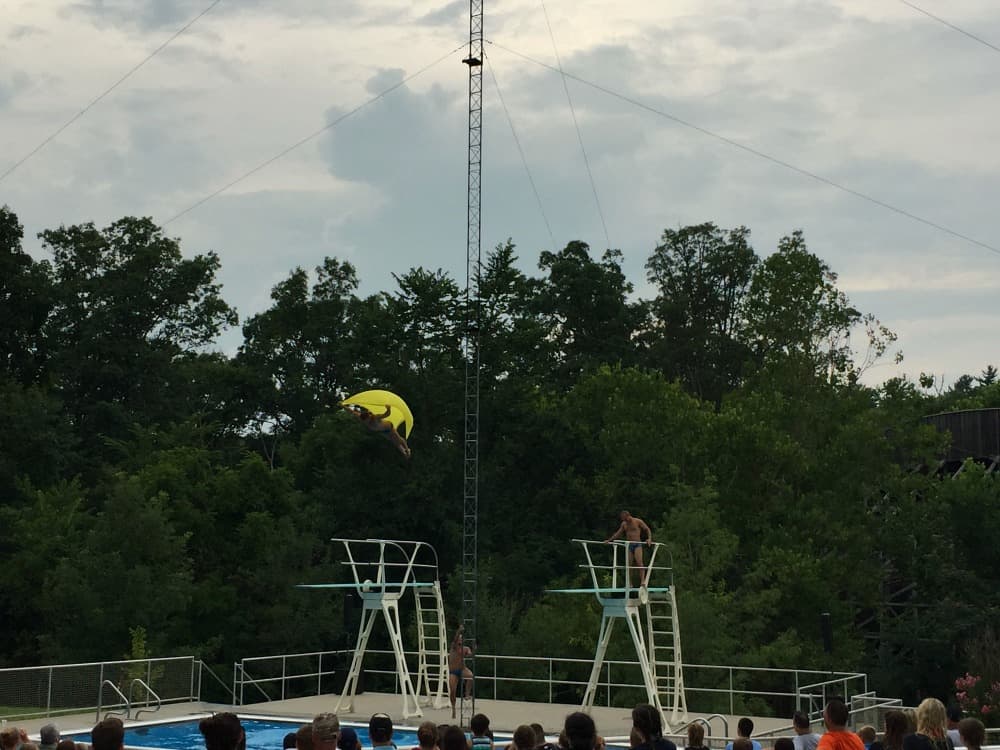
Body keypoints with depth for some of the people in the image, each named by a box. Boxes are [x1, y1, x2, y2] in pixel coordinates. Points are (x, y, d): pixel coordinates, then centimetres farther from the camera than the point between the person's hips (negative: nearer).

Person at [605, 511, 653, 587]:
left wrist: (649, 538, -18)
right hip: (629, 545, 5)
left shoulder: (638, 521, -2)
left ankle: (642, 580, -26)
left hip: (637, 544, -5)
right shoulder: (624, 524, 14)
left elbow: (647, 529, -2)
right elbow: (618, 533, 23)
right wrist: (609, 540, 20)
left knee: (639, 562, -20)